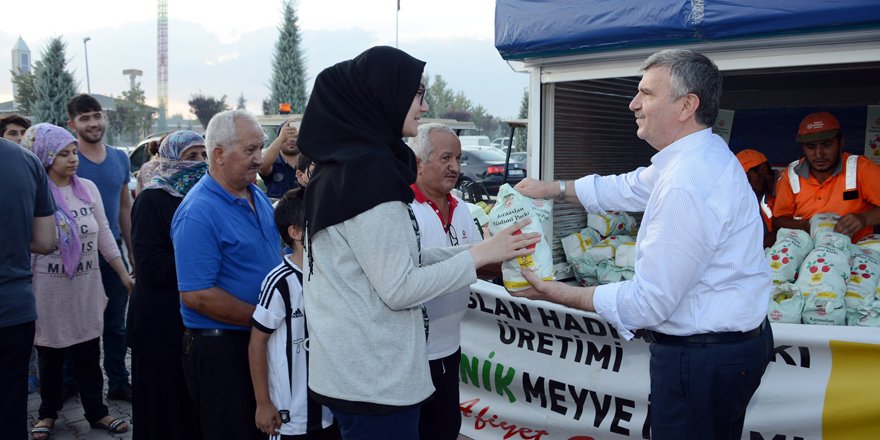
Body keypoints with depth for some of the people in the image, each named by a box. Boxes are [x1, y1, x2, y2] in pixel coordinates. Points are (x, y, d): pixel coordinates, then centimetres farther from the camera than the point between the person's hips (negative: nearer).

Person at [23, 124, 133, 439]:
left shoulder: (88, 188, 2)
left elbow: (105, 236, 6)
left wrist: (124, 275, 5)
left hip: (86, 287, 3)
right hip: (49, 289, -3)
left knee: (89, 355, 9)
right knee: (50, 356, 12)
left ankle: (96, 412, 21)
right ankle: (48, 413, 29)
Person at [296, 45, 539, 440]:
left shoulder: (343, 164, 8)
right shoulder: (369, 170, -20)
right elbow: (399, 289, -21)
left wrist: (476, 251, 7)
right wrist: (480, 255, -11)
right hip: (374, 378, -9)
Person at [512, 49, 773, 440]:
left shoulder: (686, 187, -28)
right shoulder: (696, 157, 5)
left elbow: (649, 302, -25)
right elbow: (629, 187, 21)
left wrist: (558, 294, -16)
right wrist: (552, 188, 19)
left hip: (701, 359, -10)